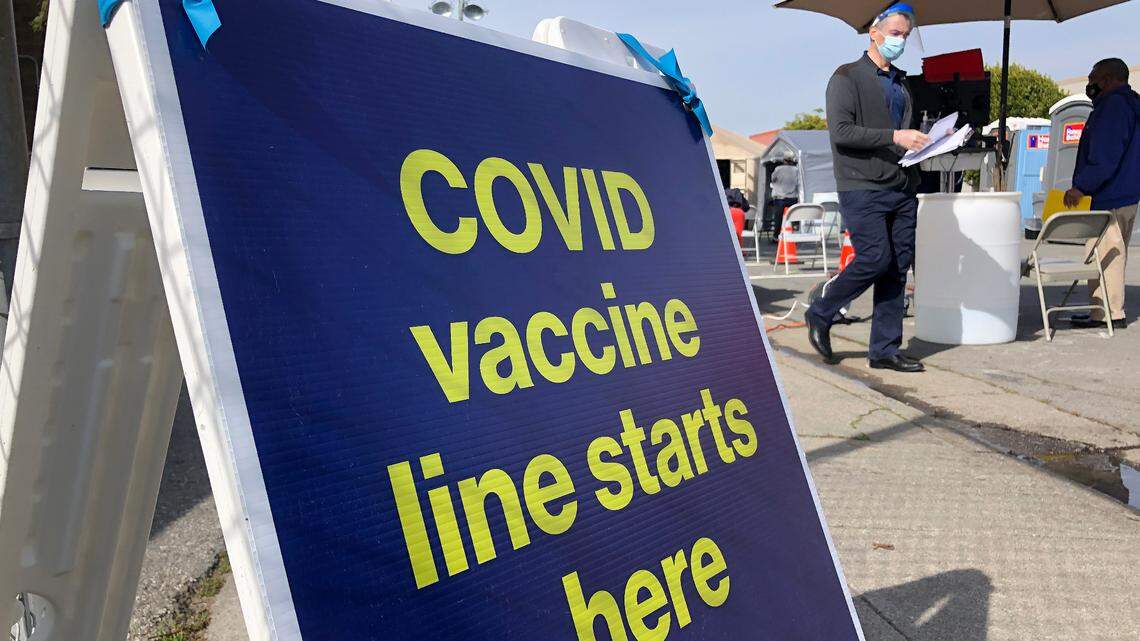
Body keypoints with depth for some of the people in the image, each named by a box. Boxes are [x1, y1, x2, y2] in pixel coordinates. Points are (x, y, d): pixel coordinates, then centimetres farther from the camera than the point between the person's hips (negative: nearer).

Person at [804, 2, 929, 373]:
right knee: (875, 258, -15)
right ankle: (820, 315, 7)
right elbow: (840, 131, -13)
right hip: (862, 188, -7)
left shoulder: (901, 83, 23)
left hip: (902, 189, 7)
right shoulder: (847, 77, 0)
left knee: (898, 266, 3)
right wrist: (894, 137, -18)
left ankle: (885, 349, 9)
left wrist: (923, 143, 7)